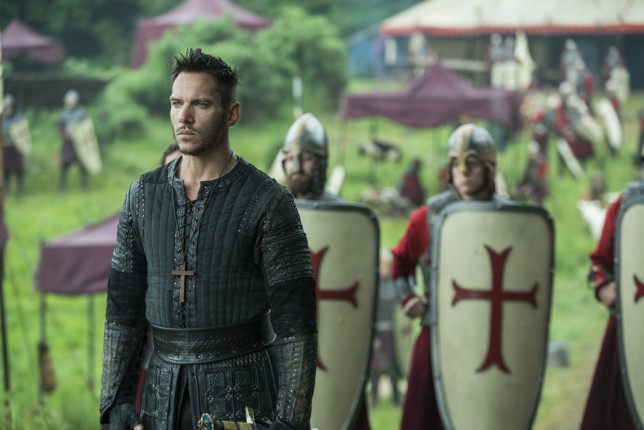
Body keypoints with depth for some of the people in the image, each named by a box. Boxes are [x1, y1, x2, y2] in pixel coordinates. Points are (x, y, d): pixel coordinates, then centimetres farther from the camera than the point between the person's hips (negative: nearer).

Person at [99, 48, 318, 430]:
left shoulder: (269, 202, -9)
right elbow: (124, 309, 9)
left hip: (244, 395, -4)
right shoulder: (144, 196, 5)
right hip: (166, 395, 4)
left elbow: (296, 324, -10)